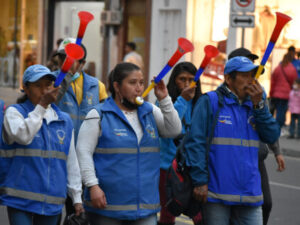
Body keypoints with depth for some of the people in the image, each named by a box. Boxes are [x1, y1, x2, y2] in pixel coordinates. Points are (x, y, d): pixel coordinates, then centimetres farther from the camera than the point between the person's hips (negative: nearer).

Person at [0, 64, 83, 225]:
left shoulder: (64, 120, 13)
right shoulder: (15, 112, 2)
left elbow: (71, 162, 15)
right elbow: (23, 136, -21)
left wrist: (77, 198, 12)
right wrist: (42, 105, -18)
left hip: (52, 203, 4)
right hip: (21, 199, -4)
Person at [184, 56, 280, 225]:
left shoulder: (254, 104, 14)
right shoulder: (210, 101, -3)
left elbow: (272, 136, 3)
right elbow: (196, 142, -9)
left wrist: (259, 105, -6)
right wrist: (200, 181, -15)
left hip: (250, 195, 5)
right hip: (217, 191, -4)